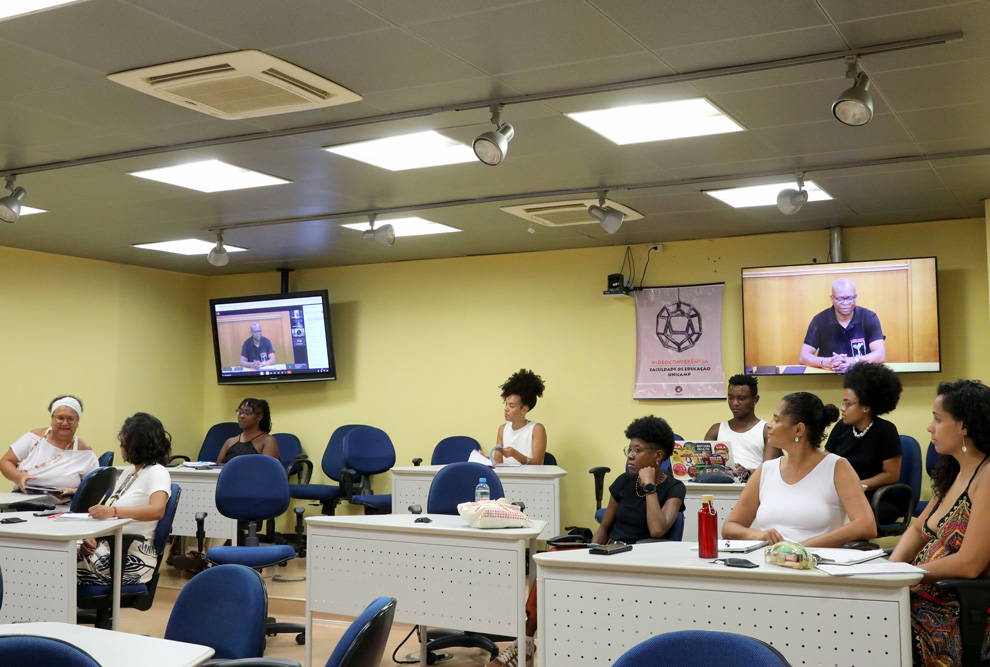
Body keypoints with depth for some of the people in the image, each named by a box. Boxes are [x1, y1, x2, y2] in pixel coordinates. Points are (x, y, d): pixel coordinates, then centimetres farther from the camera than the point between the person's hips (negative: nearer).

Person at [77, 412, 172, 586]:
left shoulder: (156, 472, -7)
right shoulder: (129, 472, 22)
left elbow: (157, 510, -26)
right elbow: (106, 514, 20)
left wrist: (113, 511, -39)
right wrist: (91, 539, -1)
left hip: (134, 558, -8)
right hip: (107, 548, 8)